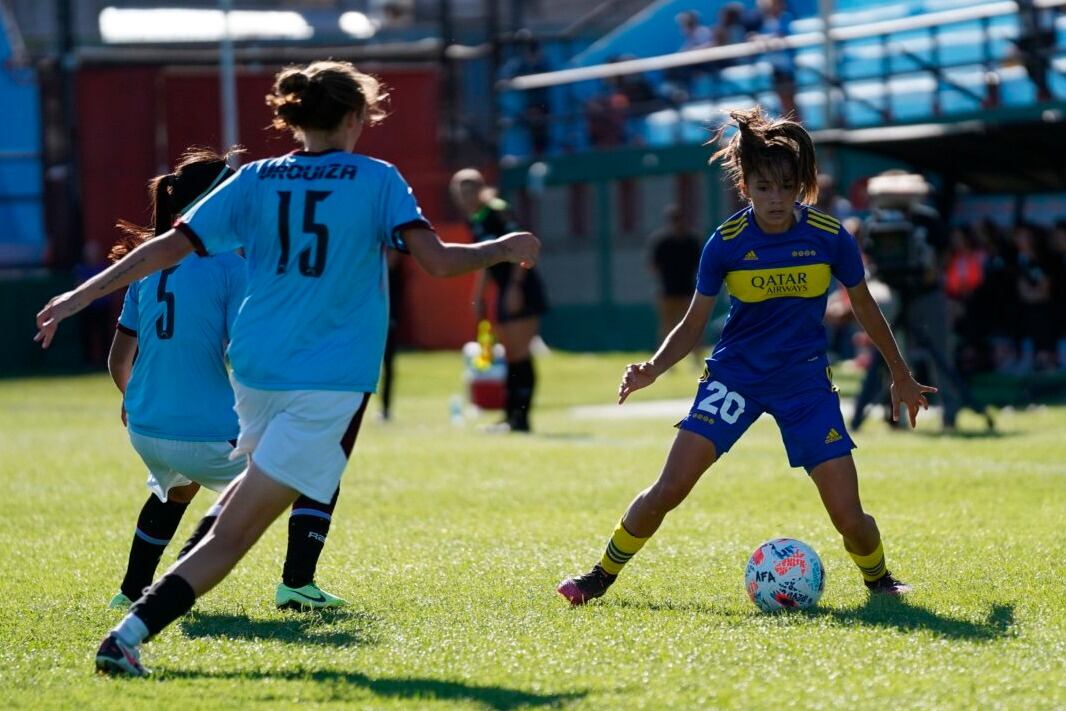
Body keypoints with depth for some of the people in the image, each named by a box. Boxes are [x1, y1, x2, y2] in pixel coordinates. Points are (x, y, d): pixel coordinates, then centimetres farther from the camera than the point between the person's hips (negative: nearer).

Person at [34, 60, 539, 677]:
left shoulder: (255, 181, 6)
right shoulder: (377, 180, -3)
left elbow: (168, 247, 2)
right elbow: (436, 260, -12)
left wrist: (80, 296, 7)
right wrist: (503, 250, 5)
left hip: (255, 370, 5)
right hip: (331, 385, -5)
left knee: (263, 474, 36)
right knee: (235, 535, -7)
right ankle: (129, 635, -20)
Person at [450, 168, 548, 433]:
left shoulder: (497, 211, -12)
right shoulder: (474, 220, 14)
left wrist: (515, 286, -22)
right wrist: (479, 296, 22)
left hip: (520, 290, -9)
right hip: (505, 291, 9)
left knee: (520, 354, -8)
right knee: (511, 355, 10)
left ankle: (521, 416, -8)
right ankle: (511, 414, 14)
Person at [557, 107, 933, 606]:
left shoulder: (830, 237, -11)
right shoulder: (726, 243, -10)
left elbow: (865, 309, 6)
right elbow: (693, 324, 0)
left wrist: (901, 376, 15)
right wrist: (652, 369, -18)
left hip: (805, 379, 0)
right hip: (735, 373, 0)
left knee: (848, 516, -9)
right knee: (669, 489, -14)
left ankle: (878, 578, 24)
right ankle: (602, 575, 7)